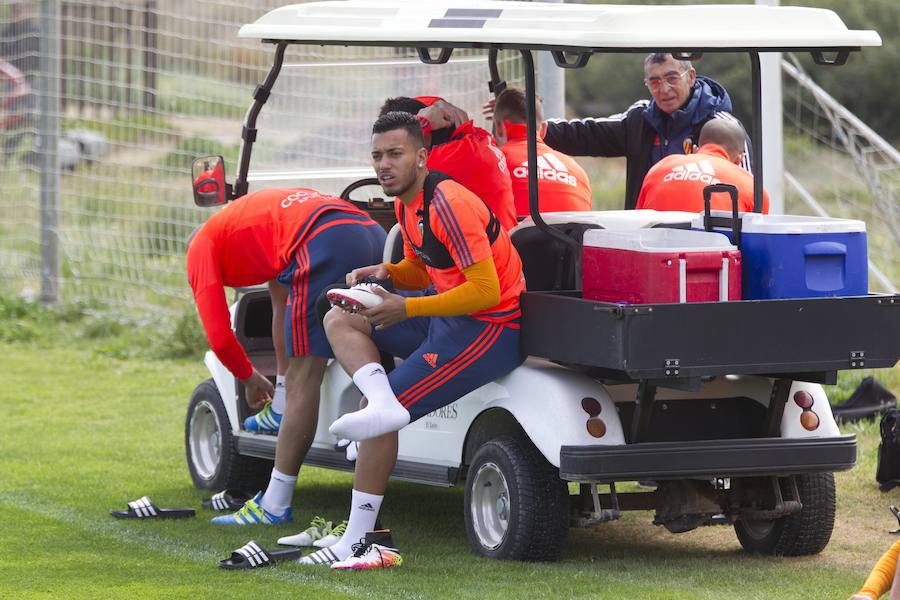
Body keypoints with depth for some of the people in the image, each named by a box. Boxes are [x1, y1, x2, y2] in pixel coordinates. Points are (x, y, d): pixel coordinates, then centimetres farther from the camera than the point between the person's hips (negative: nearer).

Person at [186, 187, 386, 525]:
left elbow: (218, 336, 13)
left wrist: (248, 377, 32)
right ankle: (282, 410, 32)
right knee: (281, 283, 33)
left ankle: (274, 507, -3)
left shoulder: (201, 247, 20)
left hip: (325, 244, -7)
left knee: (302, 381, -5)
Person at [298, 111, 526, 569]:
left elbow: (486, 291, -25)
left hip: (491, 329, -10)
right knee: (340, 321, 8)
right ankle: (382, 402, -17)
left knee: (381, 406, -14)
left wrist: (406, 309, -22)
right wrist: (384, 272, 1)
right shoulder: (406, 204, 9)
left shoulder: (447, 205, -22)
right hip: (449, 318, 10)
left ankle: (357, 542, -9)